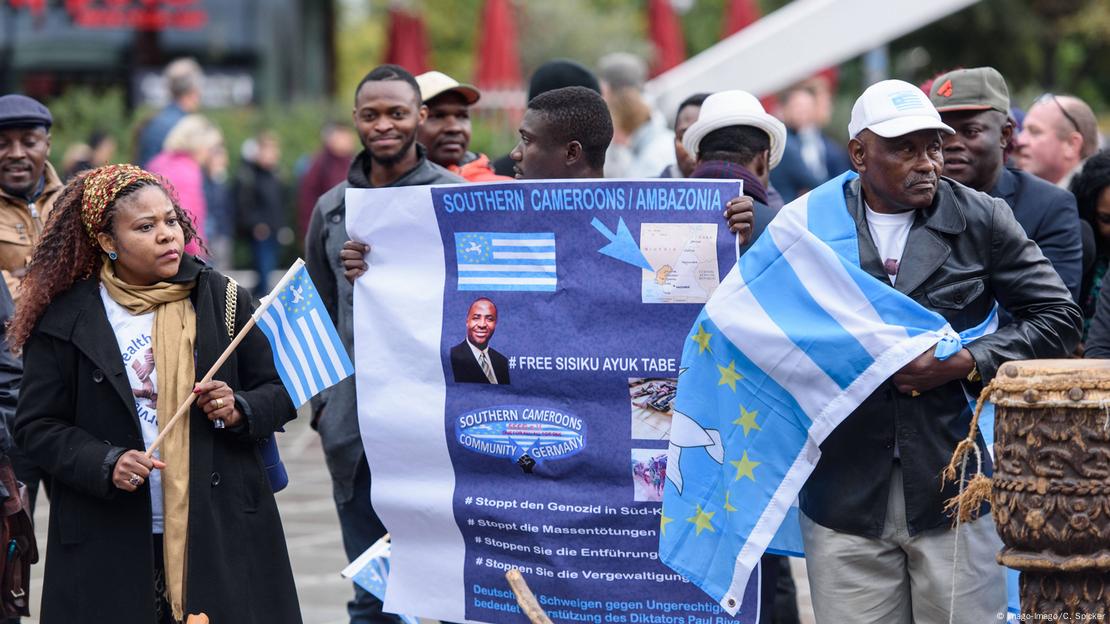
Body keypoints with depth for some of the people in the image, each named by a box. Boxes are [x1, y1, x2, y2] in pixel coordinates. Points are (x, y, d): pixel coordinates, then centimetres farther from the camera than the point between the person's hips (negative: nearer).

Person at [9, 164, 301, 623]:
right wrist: (104, 464, -13)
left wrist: (241, 410, -10)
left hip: (223, 532, 1)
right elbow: (36, 426, 2)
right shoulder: (66, 319, -1)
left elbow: (280, 390, 11)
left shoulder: (219, 298, 5)